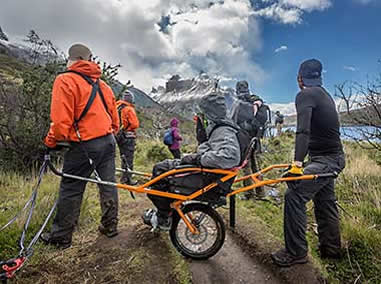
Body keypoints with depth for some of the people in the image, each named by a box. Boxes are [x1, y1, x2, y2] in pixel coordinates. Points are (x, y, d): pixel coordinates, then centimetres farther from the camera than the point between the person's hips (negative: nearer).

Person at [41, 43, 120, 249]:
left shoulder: (65, 80, -8)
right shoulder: (102, 84, 12)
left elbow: (61, 120, -16)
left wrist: (51, 142, 0)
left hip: (84, 145, -6)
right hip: (108, 141, 7)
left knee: (70, 190, 6)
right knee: (108, 185, 14)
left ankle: (61, 237, 20)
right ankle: (110, 226, 26)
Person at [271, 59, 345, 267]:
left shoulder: (305, 95, -15)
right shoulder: (324, 94, 14)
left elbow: (303, 130, -30)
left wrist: (297, 162, -39)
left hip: (325, 160, -10)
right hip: (332, 157, 10)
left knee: (294, 195, -15)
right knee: (325, 201, 18)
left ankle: (296, 252, -7)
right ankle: (331, 248, 32)